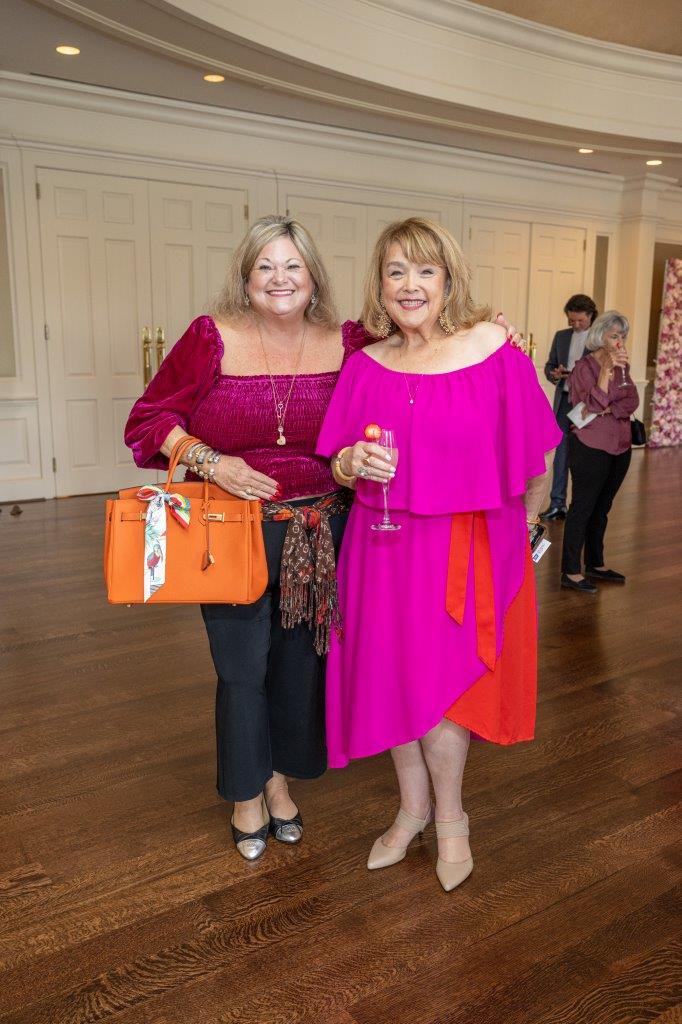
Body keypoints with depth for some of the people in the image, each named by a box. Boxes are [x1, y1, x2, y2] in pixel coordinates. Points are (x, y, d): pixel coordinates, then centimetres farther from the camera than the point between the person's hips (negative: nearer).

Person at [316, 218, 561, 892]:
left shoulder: (492, 350, -8)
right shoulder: (365, 366, 0)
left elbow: (532, 457, 1)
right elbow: (339, 470, 5)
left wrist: (525, 522, 11)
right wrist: (352, 464, -17)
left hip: (469, 549, -3)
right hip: (384, 549, 3)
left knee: (441, 682, 2)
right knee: (393, 678, 12)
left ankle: (449, 817, 30)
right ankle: (413, 807, 37)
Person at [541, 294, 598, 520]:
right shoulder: (561, 336, 12)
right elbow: (549, 366, 15)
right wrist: (554, 373, -8)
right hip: (564, 400, 4)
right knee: (562, 452, 4)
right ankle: (557, 503, 9)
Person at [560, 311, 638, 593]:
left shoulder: (622, 366, 12)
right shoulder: (584, 366, -8)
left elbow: (632, 401, -1)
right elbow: (595, 403, -19)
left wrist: (606, 411, -17)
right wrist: (607, 369, -24)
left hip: (620, 448, 7)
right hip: (590, 448, -7)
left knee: (602, 508, 14)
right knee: (582, 507, -4)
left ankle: (596, 564, 24)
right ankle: (570, 572, 0)